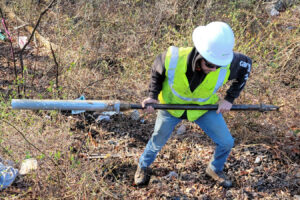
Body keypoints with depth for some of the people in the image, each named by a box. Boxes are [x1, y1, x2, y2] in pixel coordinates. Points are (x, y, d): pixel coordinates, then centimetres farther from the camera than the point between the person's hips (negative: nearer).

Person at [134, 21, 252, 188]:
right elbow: (157, 70, -11)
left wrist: (229, 98, -12)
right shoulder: (173, 58, -38)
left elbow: (246, 64, -10)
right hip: (172, 105, -1)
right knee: (158, 141, 19)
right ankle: (143, 166, 51)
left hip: (204, 107, 1)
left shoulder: (226, 64, -35)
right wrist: (153, 96, -21)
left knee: (226, 142, 4)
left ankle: (215, 169, 37)